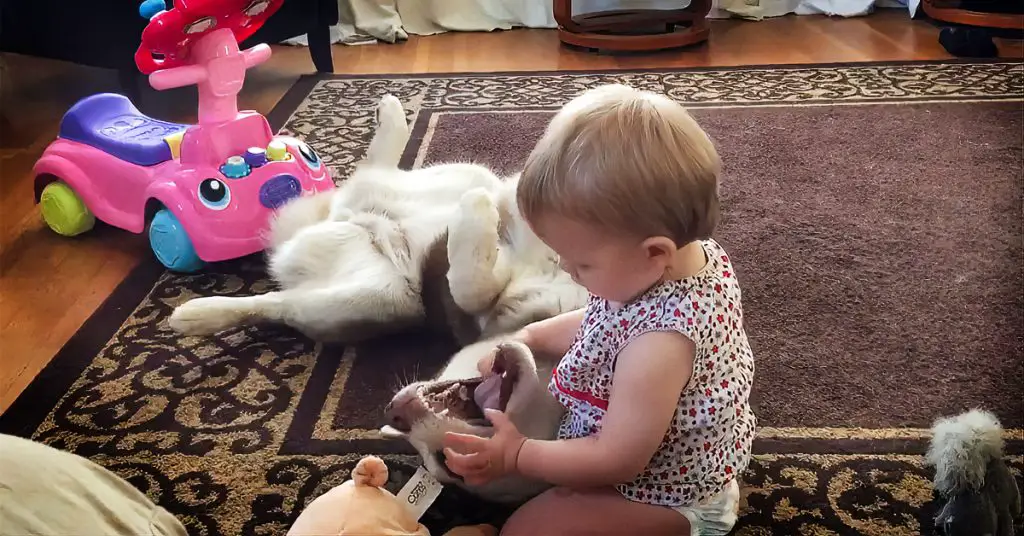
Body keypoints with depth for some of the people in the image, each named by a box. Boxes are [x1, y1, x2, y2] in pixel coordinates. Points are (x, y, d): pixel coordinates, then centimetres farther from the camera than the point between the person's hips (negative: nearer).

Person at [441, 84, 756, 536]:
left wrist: (515, 456, -21)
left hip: (668, 497, -9)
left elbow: (617, 460, -30)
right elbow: (608, 324, 7)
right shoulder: (693, 253, -14)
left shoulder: (659, 343, -41)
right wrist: (530, 338, 1)